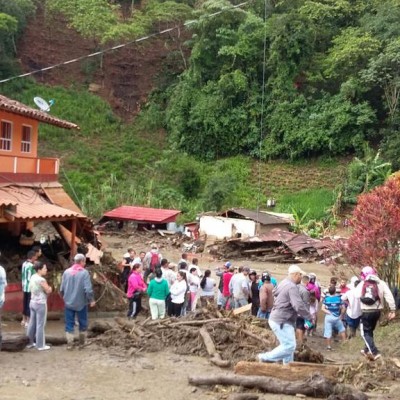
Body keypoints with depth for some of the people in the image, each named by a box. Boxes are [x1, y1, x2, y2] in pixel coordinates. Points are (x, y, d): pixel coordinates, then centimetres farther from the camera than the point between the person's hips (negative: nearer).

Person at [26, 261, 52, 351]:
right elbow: (48, 291, -15)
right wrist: (49, 288, 5)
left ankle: (30, 342, 27)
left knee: (32, 323, 17)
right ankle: (40, 345, 7)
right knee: (40, 325, 0)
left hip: (32, 302, 9)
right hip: (40, 304, -8)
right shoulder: (41, 280, -22)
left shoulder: (32, 277, 4)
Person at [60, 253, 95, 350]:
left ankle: (69, 344, 8)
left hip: (69, 302, 3)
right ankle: (81, 343, 22)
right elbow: (88, 289, -18)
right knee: (83, 323, 14)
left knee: (69, 324, 10)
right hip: (81, 303, -3)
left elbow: (62, 288, 2)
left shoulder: (66, 272, -1)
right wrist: (91, 300, -4)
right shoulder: (84, 273, -13)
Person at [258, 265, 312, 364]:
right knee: (289, 346, -8)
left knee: (288, 345, 16)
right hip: (281, 322, -11)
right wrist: (309, 317, -11)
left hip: (277, 319, 11)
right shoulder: (292, 287, -19)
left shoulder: (283, 283, 11)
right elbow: (299, 306, -26)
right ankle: (265, 358, -3)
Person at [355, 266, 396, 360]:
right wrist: (393, 310, -5)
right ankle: (367, 350, 33)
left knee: (365, 333, 7)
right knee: (370, 330, 22)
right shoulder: (381, 283, -1)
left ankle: (375, 352, -7)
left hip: (366, 312, -3)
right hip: (377, 311, 3)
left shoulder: (362, 284, -1)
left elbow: (356, 295, 4)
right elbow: (389, 297, -8)